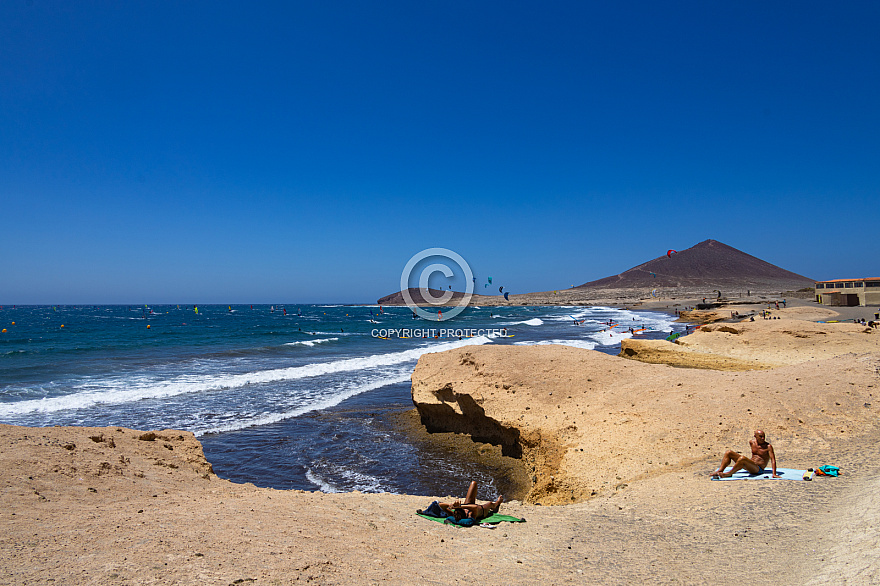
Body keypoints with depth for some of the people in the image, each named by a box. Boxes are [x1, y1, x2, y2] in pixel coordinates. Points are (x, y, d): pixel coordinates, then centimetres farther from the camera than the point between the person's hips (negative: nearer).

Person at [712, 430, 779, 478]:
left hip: (758, 469, -7)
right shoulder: (751, 442, 7)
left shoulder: (768, 446, -10)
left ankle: (729, 474, -23)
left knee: (742, 458, -37)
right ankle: (719, 471, -19)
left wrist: (774, 474, -25)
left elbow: (773, 460, -17)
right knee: (729, 452, -6)